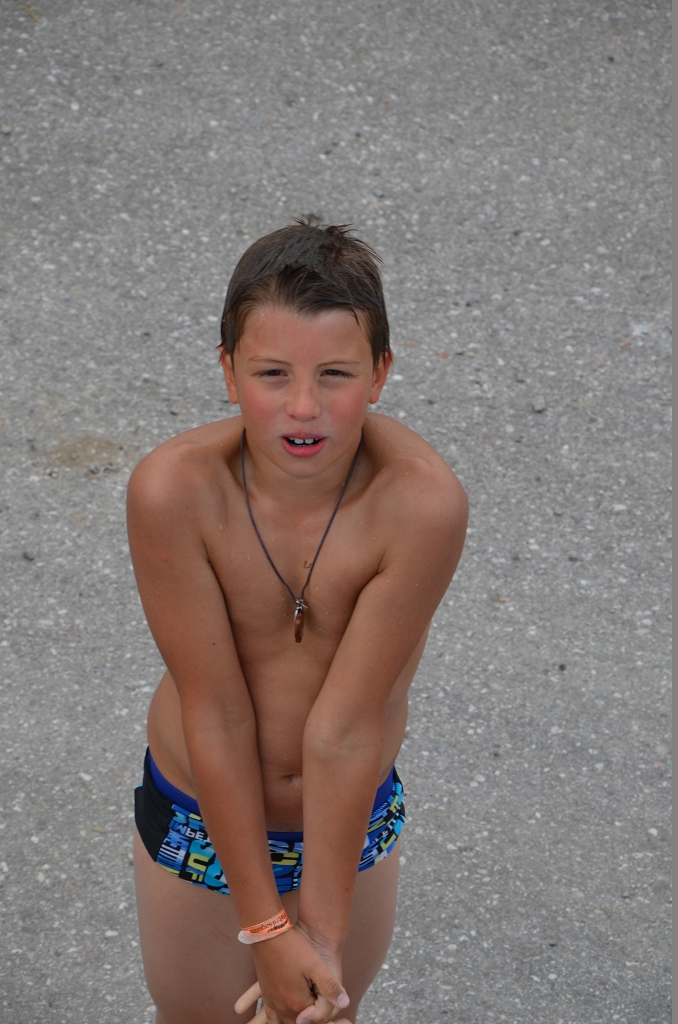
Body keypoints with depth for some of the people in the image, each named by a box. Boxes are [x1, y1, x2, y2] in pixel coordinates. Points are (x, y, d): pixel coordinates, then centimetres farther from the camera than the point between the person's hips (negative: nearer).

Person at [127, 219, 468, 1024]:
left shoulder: (422, 503, -31)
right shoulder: (174, 488, -30)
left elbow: (346, 727, -26)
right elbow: (216, 715, -24)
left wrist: (323, 933, -20)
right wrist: (266, 924, -19)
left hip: (353, 820, 1)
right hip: (199, 821, 0)